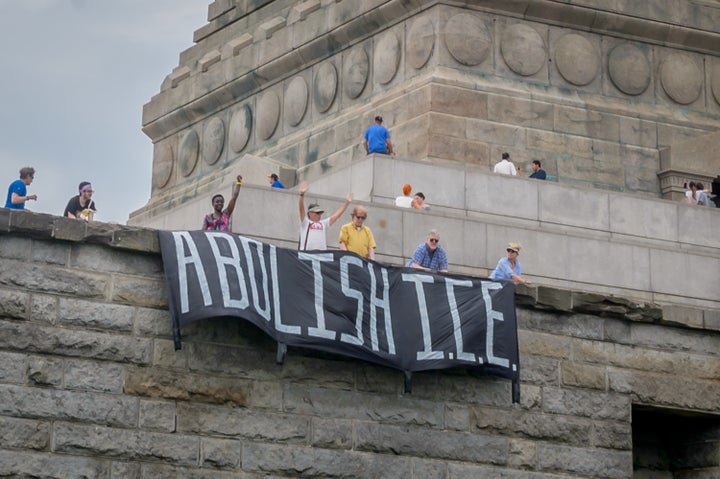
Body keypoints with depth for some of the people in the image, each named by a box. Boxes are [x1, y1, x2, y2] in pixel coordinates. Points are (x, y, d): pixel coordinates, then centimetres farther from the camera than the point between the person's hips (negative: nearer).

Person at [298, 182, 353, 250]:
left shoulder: (324, 223, 20)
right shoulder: (306, 222, 7)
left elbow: (337, 215, 18)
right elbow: (301, 209, -6)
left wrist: (346, 203, 10)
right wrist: (302, 195, -20)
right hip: (306, 252, -4)